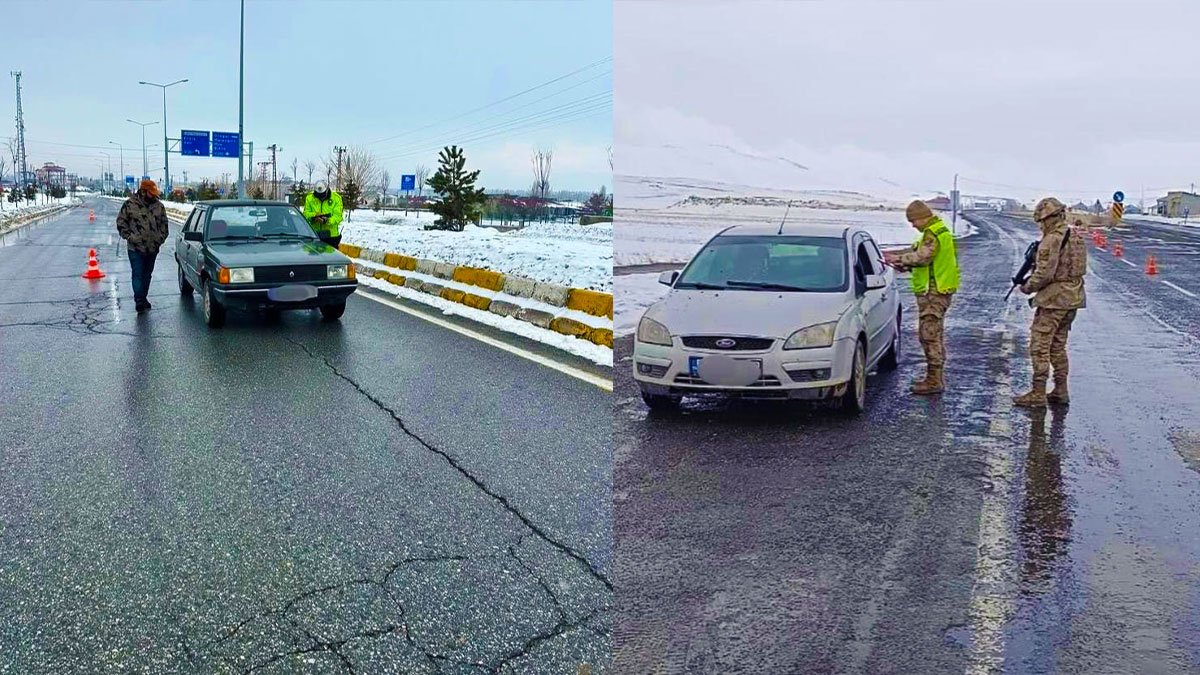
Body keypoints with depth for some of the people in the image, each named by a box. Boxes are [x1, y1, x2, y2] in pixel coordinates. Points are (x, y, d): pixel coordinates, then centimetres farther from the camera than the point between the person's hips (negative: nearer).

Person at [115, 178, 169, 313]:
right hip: (135, 248, -4)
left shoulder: (159, 206, 8)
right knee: (137, 274, -8)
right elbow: (121, 222, 2)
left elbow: (164, 224, 18)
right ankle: (139, 301, -10)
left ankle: (144, 298, 24)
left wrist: (161, 238, 7)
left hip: (153, 248, 4)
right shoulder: (130, 204, -4)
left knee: (147, 274, 13)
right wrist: (128, 236, -7)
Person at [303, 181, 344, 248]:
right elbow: (306, 213, 0)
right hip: (314, 235, 2)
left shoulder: (336, 198, -5)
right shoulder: (310, 198, 2)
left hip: (331, 235, -2)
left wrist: (326, 220, -29)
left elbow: (338, 216, -12)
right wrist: (314, 216, -22)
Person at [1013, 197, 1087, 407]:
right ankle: (1060, 391, 21)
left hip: (1053, 300, -9)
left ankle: (1038, 394, -4)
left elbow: (1044, 273, -21)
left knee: (1039, 347, -4)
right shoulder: (1076, 238, 12)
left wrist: (1028, 287, -3)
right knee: (1058, 346, 18)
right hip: (1073, 298, 9)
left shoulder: (1051, 240, -16)